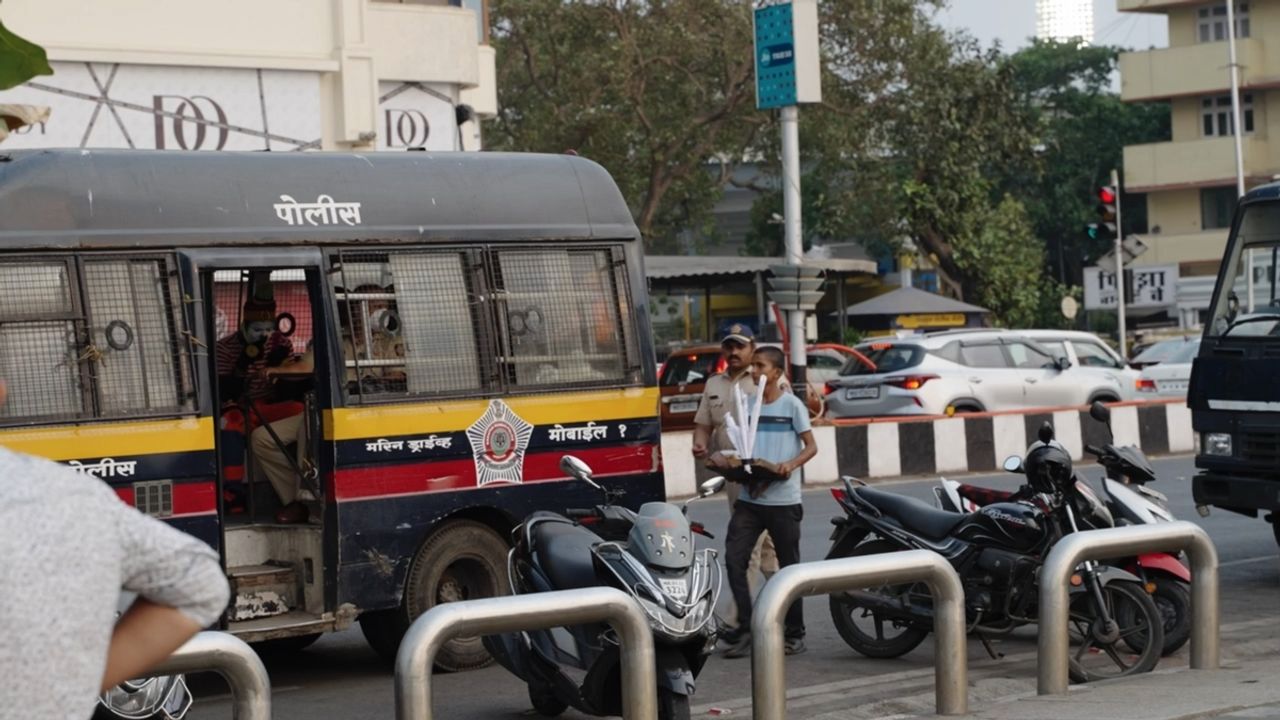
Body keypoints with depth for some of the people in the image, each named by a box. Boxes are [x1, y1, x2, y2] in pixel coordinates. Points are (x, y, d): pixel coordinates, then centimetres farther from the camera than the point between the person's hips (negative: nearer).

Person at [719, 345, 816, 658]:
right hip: (749, 497, 4)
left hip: (783, 500, -4)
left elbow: (811, 446, -2)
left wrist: (792, 463, -21)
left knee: (789, 567, 5)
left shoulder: (792, 405, -2)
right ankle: (746, 629, -2)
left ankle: (795, 634, 15)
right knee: (734, 559, -8)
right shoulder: (747, 404, 12)